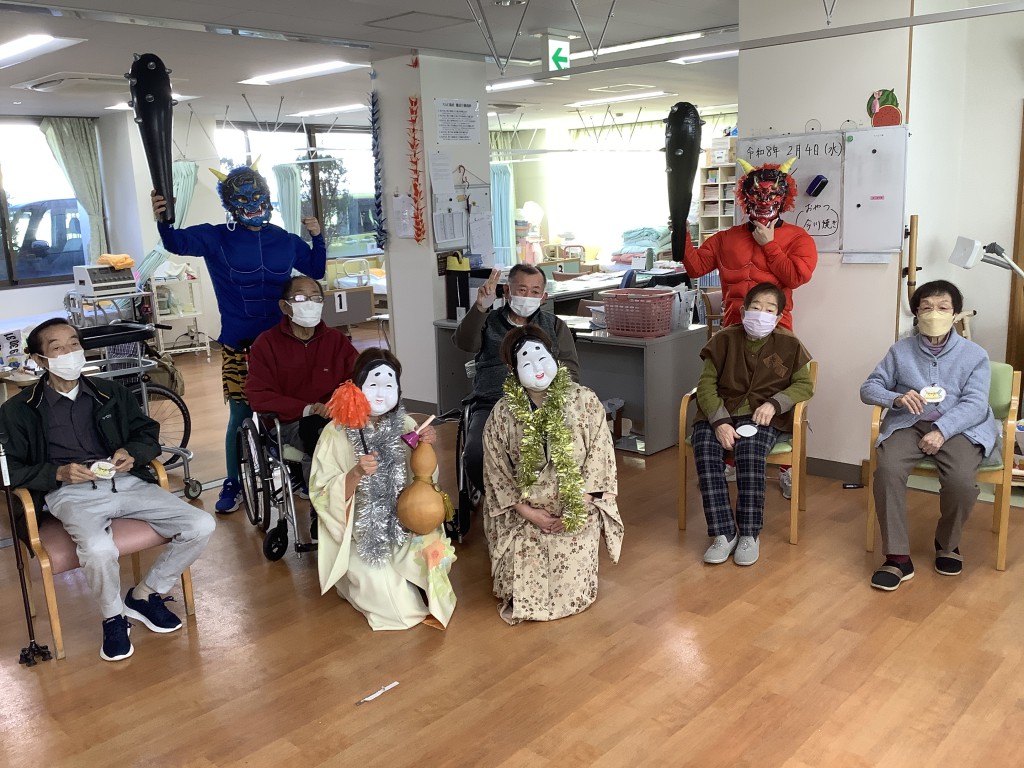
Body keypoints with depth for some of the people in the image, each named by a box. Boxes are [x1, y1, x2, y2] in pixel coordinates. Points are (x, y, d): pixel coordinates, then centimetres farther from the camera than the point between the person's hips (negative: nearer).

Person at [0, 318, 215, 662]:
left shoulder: (111, 392, 15)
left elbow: (149, 434, 18)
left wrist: (132, 453, -5)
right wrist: (59, 473, -13)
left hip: (125, 482, 4)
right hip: (70, 492, -4)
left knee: (201, 526, -15)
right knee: (99, 549, -37)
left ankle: (144, 595, 8)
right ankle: (113, 617, -3)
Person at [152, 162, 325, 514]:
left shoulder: (285, 240, 7)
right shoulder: (217, 239, 1)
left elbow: (316, 270, 18)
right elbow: (178, 243, -10)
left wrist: (317, 237, 2)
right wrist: (162, 221, -31)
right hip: (238, 345, -2)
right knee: (240, 415, 2)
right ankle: (233, 483, 17)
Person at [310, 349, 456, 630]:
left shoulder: (405, 426, -4)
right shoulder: (336, 433, -14)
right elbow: (322, 495, -15)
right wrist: (356, 473, -33)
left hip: (401, 520, 3)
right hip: (356, 531, -3)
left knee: (436, 550, -23)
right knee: (378, 581, -25)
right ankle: (410, 604, 12)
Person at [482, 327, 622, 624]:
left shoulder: (585, 401, -8)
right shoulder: (502, 413, -7)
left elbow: (599, 458, -7)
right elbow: (496, 471, -3)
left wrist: (575, 509, -12)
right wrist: (528, 512, -10)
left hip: (576, 510, 0)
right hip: (524, 514, 0)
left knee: (571, 588, -7)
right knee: (523, 585, -10)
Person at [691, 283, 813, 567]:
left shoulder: (788, 345, 4)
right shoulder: (725, 340, 3)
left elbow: (805, 385, 7)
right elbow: (706, 383, -1)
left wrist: (775, 403, -13)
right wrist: (719, 421, -17)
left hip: (761, 415, -1)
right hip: (720, 413, 1)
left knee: (750, 449, -34)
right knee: (704, 447, -30)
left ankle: (749, 533, -21)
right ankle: (724, 532, -24)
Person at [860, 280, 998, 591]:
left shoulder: (974, 354, 5)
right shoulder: (901, 350, 10)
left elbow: (975, 404, -6)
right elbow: (869, 388, 8)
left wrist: (942, 430, -24)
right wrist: (896, 398, -15)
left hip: (959, 428, -1)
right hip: (909, 424, 1)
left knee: (961, 480, -31)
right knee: (887, 470, -31)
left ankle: (947, 544, 2)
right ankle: (898, 557, -21)